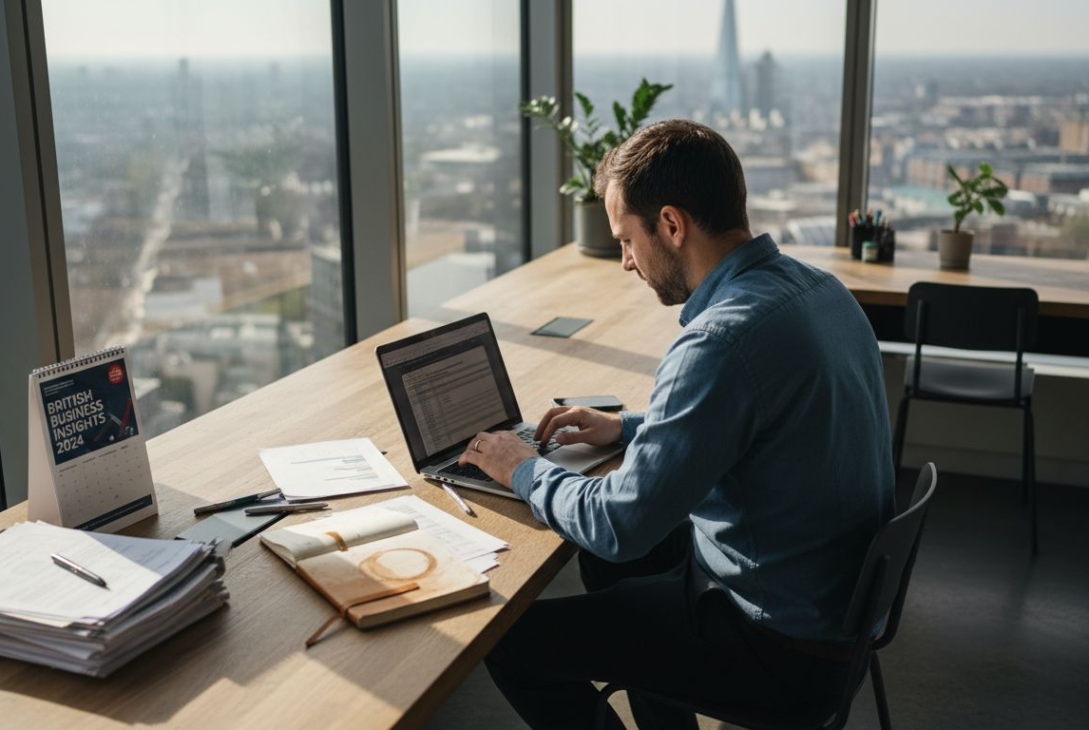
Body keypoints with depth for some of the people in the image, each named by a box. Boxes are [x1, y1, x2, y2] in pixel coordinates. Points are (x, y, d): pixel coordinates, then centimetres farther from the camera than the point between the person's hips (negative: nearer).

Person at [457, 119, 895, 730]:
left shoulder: (727, 337, -30)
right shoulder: (817, 287, 0)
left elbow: (621, 524, -27)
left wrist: (525, 471, -9)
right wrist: (629, 427, 13)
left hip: (782, 648, -9)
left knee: (511, 643, -3)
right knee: (610, 560, 27)